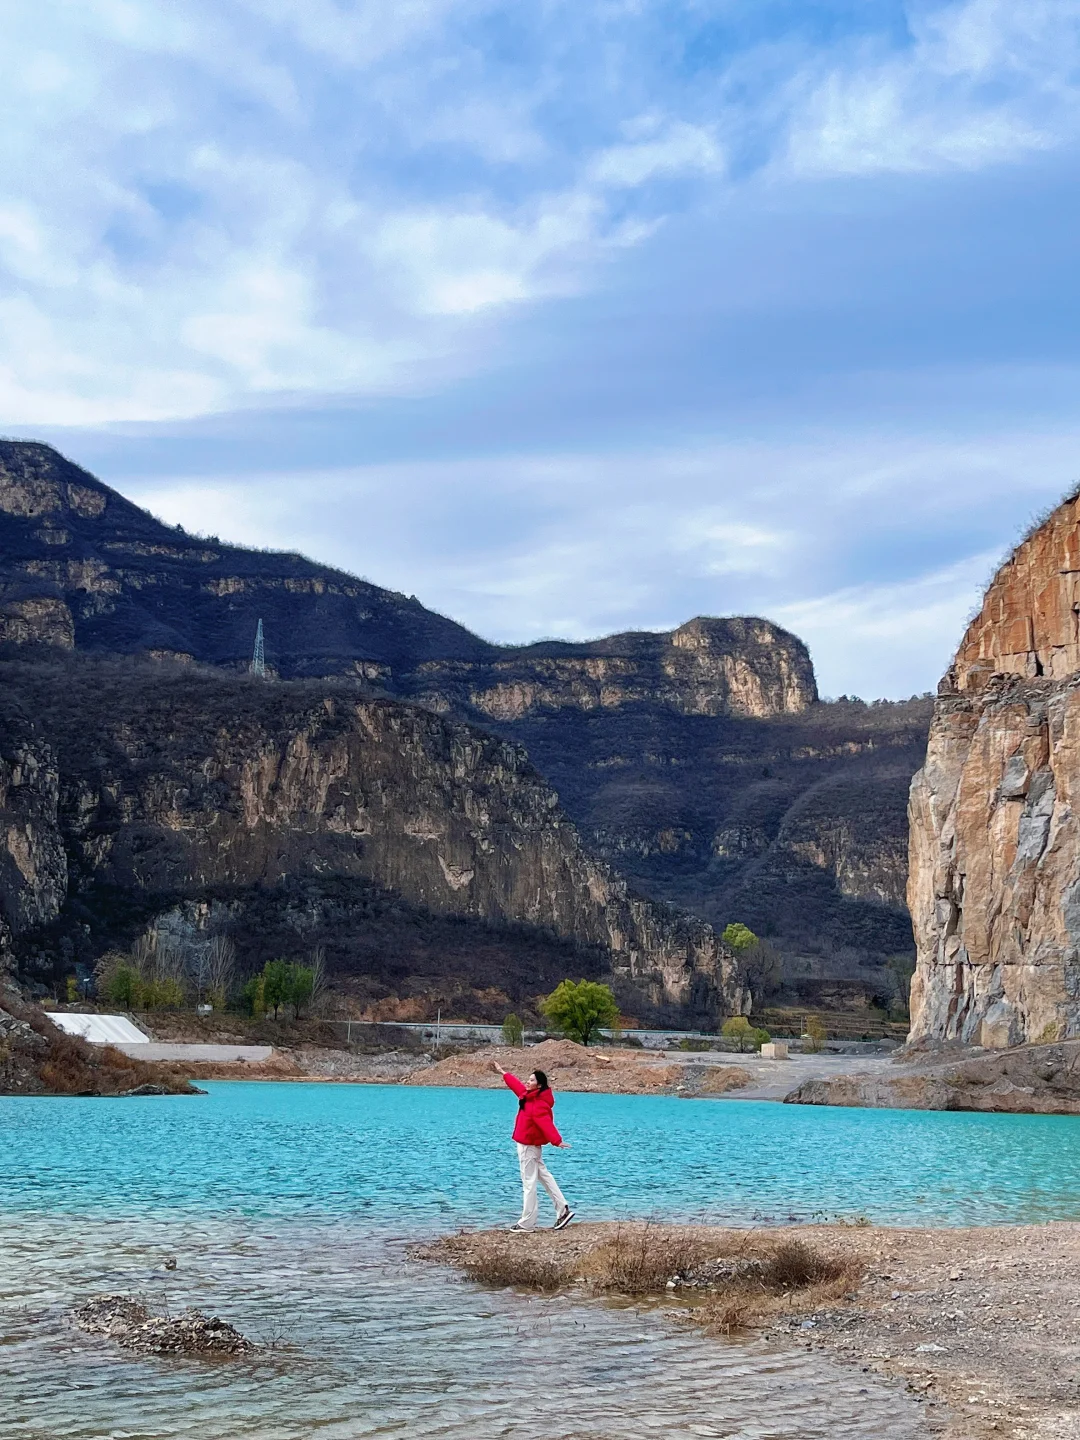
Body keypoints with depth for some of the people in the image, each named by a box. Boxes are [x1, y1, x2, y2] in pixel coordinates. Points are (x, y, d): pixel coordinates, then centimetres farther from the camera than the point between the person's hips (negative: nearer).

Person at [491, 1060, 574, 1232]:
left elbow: (546, 1124, -36)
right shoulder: (528, 1096, 5)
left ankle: (527, 1224, 0)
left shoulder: (539, 1105, -23)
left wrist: (557, 1141, -50)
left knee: (529, 1183, -5)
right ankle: (563, 1210, 19)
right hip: (528, 1145, 10)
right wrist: (502, 1072, 33)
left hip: (529, 1146, -10)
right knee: (544, 1175, 16)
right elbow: (516, 1085, 23)